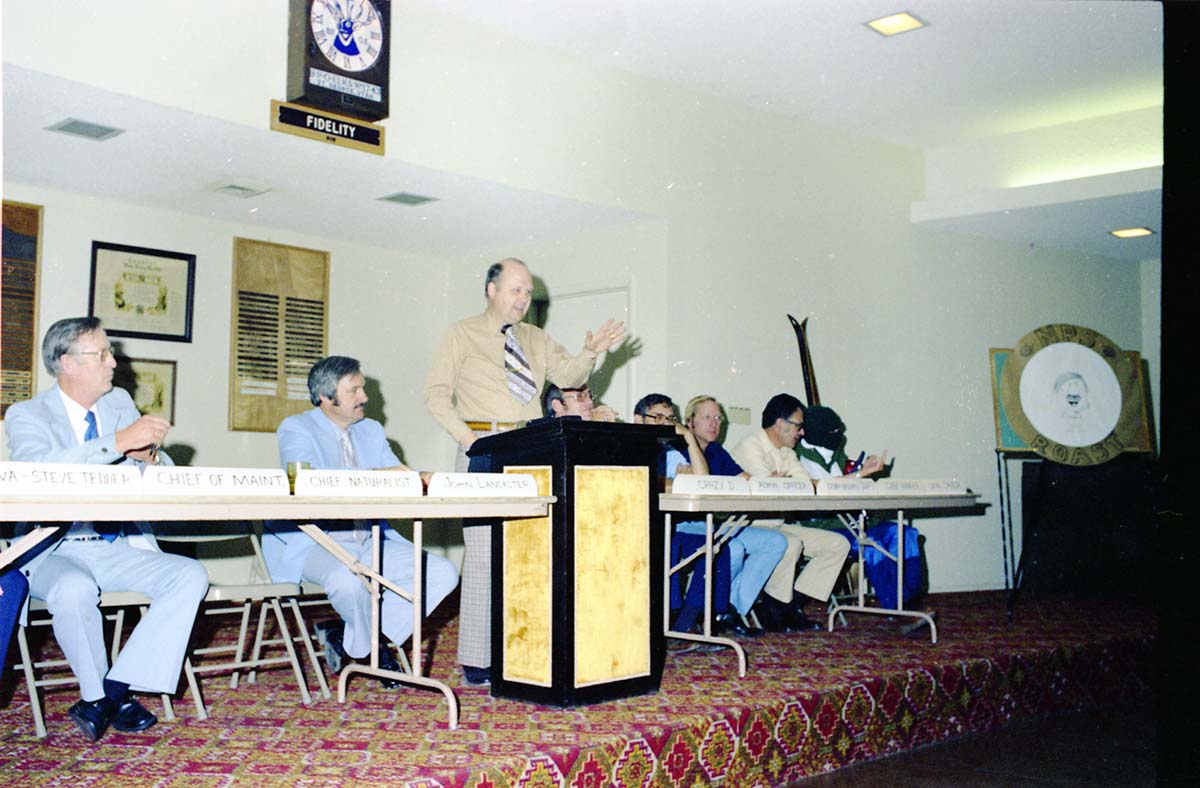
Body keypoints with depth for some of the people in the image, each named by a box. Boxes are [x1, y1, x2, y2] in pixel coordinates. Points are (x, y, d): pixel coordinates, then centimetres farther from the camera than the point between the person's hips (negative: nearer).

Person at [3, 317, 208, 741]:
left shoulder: (120, 402, 12)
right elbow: (38, 468, -25)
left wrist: (149, 456, -14)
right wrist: (119, 441, -32)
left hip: (122, 547, 5)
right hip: (55, 550, -4)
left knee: (191, 576, -20)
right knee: (74, 589, -36)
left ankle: (114, 689, -18)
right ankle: (99, 697, -11)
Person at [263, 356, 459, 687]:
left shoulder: (371, 431, 18)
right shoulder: (296, 429, -3)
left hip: (370, 541, 7)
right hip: (312, 544, -7)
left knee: (443, 573, -10)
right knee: (347, 579, -39)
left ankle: (345, 636, -4)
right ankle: (376, 648, -6)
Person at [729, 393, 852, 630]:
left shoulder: (786, 453, 18)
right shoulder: (750, 447, -11)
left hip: (778, 526, 9)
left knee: (838, 544, 0)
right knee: (791, 543, -35)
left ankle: (795, 601, -4)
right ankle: (776, 609, -13)